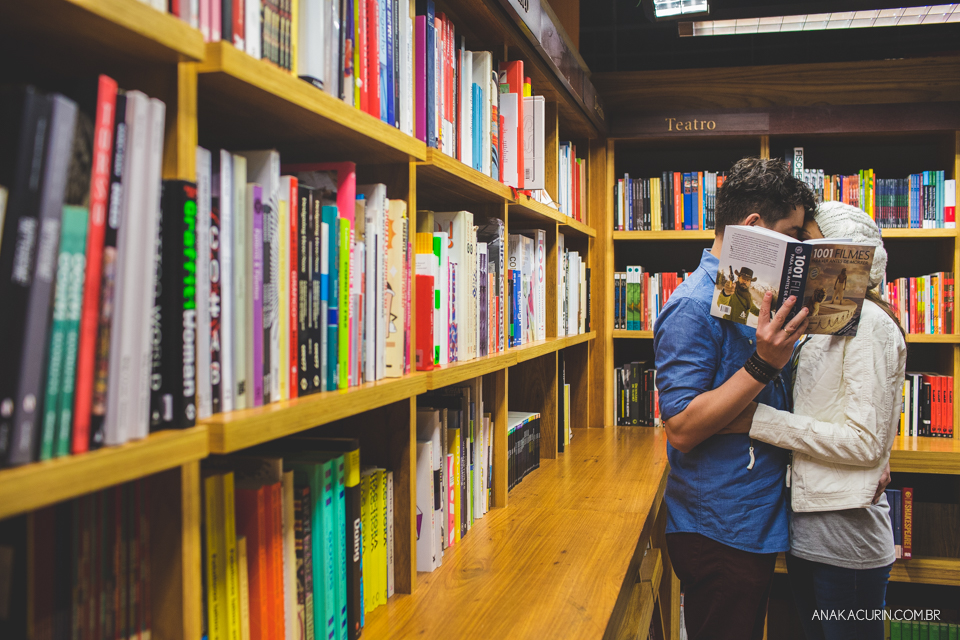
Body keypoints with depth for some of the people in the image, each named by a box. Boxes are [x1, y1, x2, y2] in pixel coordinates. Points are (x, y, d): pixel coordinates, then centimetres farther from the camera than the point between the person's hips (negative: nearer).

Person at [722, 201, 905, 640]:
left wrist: (759, 420, -20)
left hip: (845, 534, -8)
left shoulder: (870, 324, -13)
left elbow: (865, 442, -20)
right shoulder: (821, 327, 14)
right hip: (805, 528, 8)